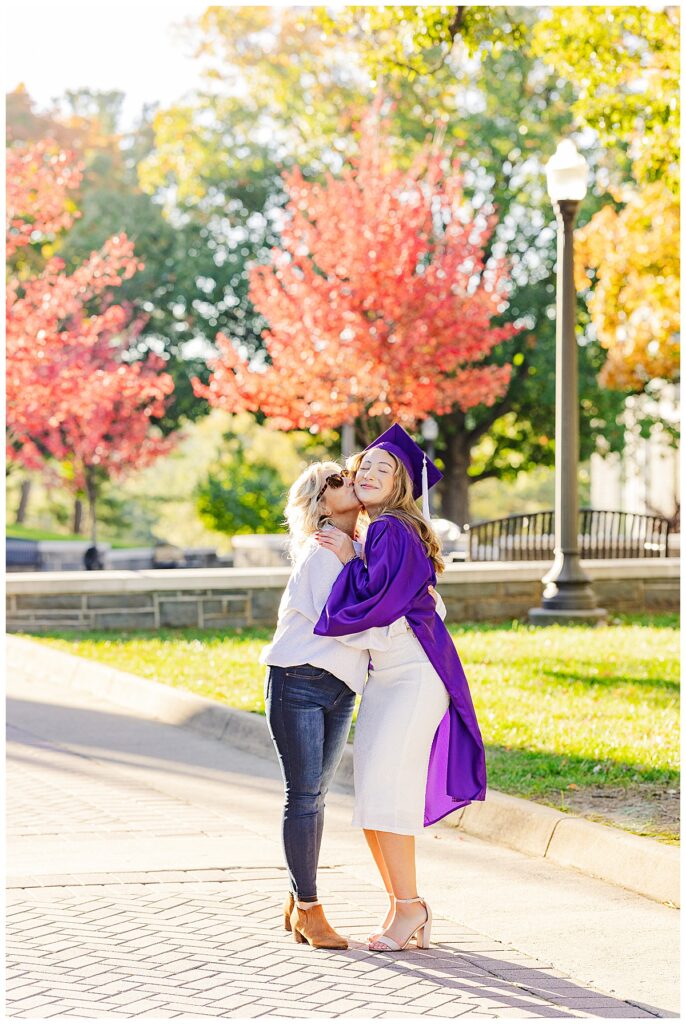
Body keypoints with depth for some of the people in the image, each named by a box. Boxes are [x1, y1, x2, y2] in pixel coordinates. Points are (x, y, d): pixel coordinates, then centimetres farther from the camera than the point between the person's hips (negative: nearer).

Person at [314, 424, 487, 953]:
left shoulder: (394, 532, -13)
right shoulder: (377, 532, 15)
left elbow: (376, 600, -22)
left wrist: (347, 559, -10)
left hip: (413, 672, -10)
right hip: (383, 676, 10)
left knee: (384, 788, -13)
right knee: (372, 792, 7)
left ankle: (409, 905, -6)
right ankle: (401, 905, 14)